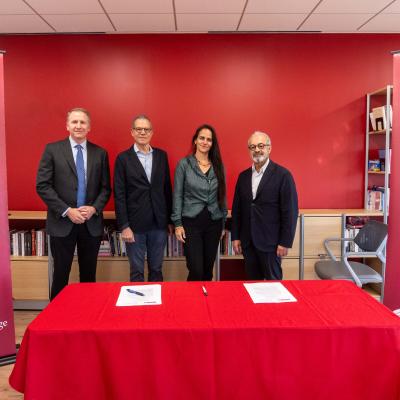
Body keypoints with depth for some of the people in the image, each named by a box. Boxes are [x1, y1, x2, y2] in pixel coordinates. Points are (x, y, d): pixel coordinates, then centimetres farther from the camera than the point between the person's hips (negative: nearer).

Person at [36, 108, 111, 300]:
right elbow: (42, 186, -5)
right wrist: (67, 211, -13)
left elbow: (105, 188, 7)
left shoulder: (100, 153, 6)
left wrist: (94, 208, -10)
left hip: (92, 223, 2)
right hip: (62, 223, -2)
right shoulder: (52, 150, 0)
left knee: (89, 274, 12)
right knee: (61, 274, 7)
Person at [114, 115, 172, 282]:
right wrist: (124, 226, -10)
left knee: (156, 269, 14)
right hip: (135, 224, -3)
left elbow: (167, 188, 10)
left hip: (159, 223, 3)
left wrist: (170, 220, 8)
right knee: (137, 271, 8)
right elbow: (119, 195, -5)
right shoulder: (123, 158, -2)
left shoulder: (161, 155, 8)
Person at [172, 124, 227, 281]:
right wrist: (177, 224, -6)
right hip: (191, 222, -3)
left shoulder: (218, 165, 6)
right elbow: (177, 195, -2)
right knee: (196, 271, -5)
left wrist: (223, 223, 10)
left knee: (208, 269, 11)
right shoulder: (184, 164, -3)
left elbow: (222, 195, 10)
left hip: (214, 222, 3)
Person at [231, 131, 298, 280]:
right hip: (247, 242, 5)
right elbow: (236, 208, 12)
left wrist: (285, 242, -11)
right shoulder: (243, 176, 8)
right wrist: (235, 237, 8)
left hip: (270, 242, -4)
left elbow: (290, 211, -10)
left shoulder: (283, 175, -8)